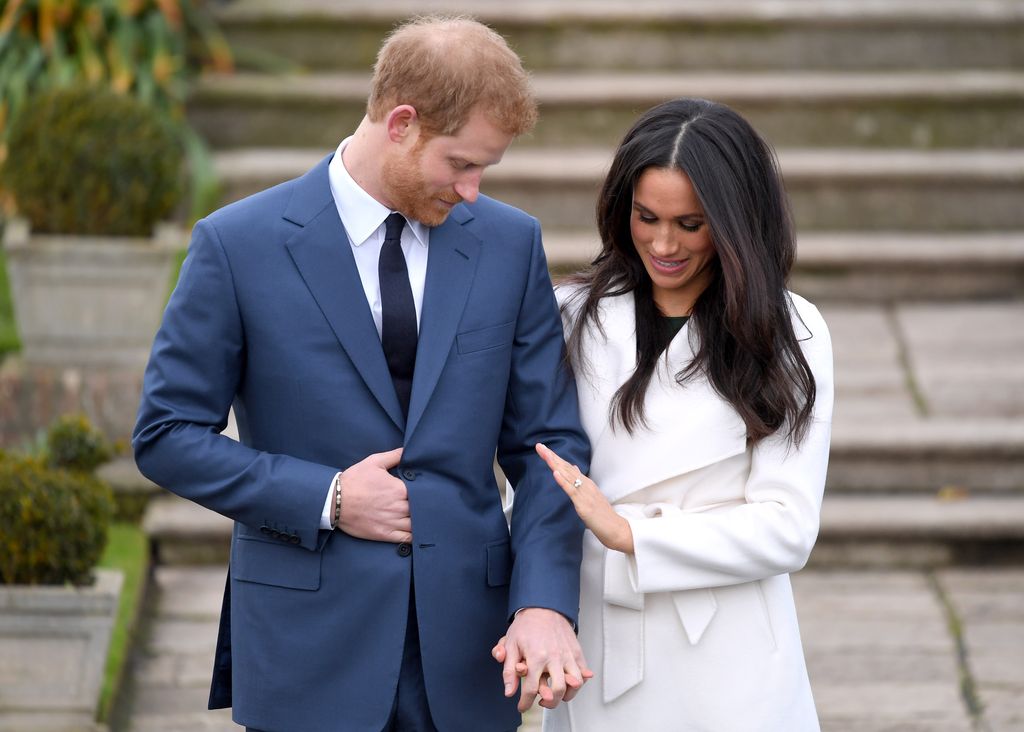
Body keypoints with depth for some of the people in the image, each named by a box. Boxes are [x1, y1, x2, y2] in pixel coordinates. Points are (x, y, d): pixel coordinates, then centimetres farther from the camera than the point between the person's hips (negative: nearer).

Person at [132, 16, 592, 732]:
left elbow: (547, 441, 4)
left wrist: (546, 602, -11)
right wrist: (326, 499, -12)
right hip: (311, 645, -2)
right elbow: (167, 434, -2)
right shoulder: (239, 244, -5)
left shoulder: (511, 243, 4)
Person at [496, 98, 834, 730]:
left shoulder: (787, 334, -3)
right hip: (594, 650, 2)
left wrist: (628, 532, -16)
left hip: (726, 669, -2)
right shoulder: (578, 316, 4)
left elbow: (785, 529, -9)